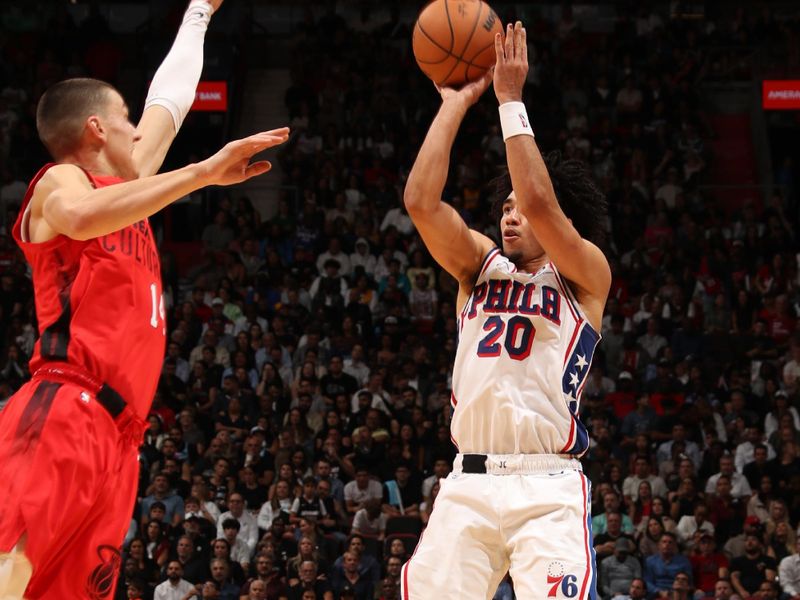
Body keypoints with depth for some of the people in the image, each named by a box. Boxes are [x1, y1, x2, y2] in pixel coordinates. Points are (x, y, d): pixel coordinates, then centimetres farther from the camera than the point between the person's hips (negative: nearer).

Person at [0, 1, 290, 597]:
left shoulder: (121, 183, 26)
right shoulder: (59, 181, 2)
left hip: (116, 436, 9)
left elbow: (168, 103, 41)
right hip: (63, 414, -9)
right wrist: (203, 172, -29)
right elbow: (81, 217, -24)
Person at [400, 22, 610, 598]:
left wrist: (510, 99, -8)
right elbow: (421, 202, 1)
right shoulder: (481, 264, 17)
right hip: (467, 485, 4)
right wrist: (455, 103, 3)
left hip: (548, 490, -4)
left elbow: (539, 202, -13)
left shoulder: (586, 275, 5)